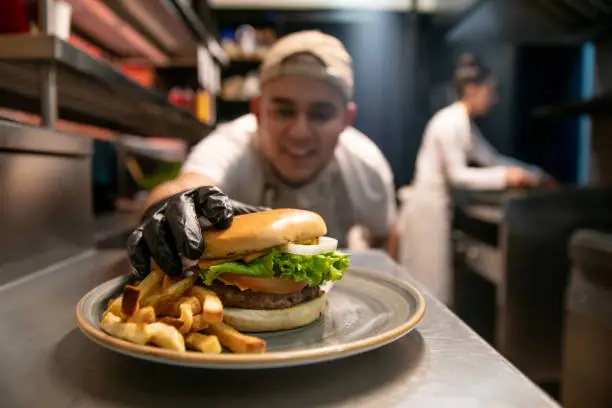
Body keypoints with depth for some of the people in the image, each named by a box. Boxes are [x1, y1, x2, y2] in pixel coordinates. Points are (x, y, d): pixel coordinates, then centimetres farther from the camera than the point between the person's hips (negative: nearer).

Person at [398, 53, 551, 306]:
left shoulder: (466, 123, 16)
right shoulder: (450, 122, -15)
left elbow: (492, 158, 19)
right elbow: (457, 175, -18)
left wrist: (534, 174, 15)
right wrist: (505, 177, -18)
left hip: (440, 207, 10)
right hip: (428, 209, -10)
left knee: (439, 288, 12)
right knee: (428, 291, -3)